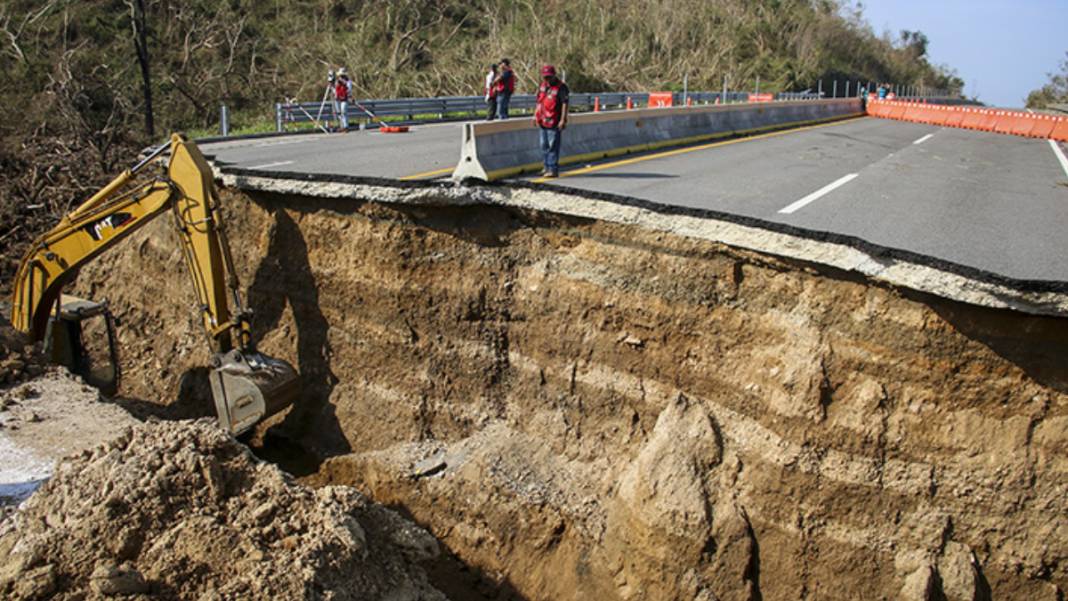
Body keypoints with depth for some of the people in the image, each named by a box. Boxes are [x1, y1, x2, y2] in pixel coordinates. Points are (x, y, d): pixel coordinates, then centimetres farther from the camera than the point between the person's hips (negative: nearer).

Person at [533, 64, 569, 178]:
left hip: (554, 123, -8)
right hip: (543, 121, 8)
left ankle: (553, 169, -3)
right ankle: (547, 167, 27)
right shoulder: (542, 86, 11)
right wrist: (535, 116, 18)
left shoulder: (561, 87, -11)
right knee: (544, 146, 15)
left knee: (553, 146, -7)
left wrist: (563, 120, -21)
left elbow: (565, 104, -16)